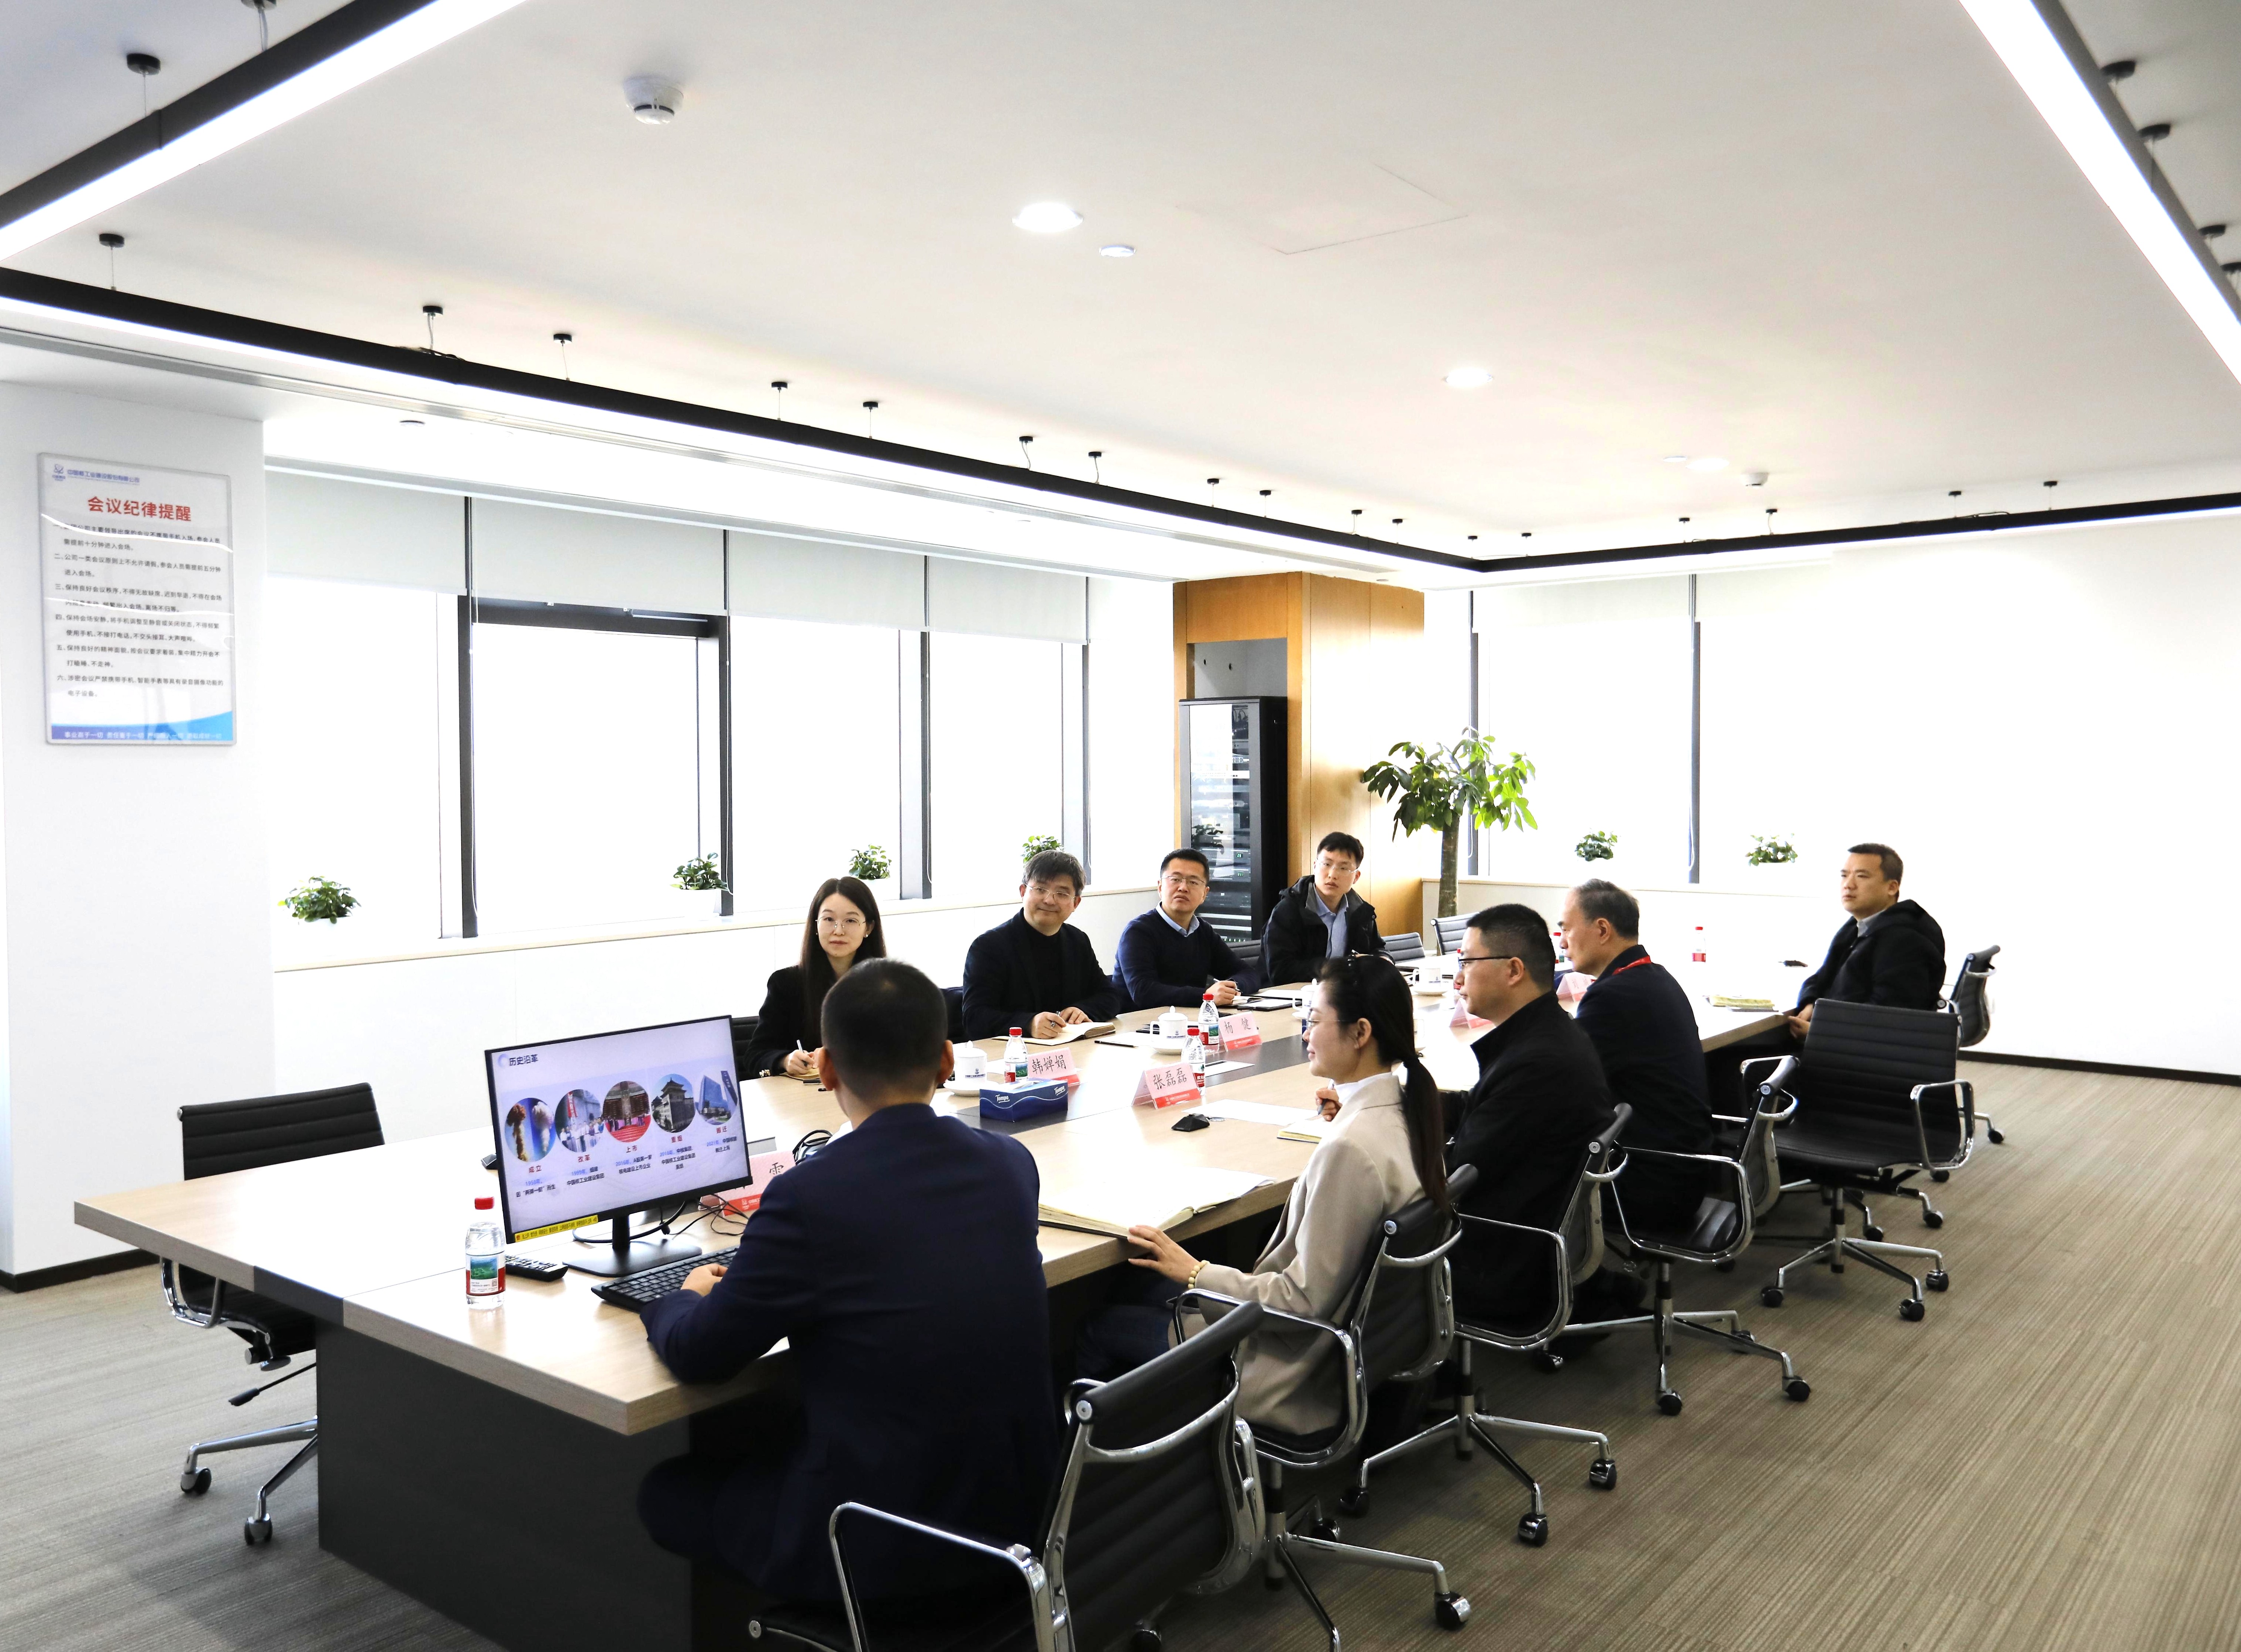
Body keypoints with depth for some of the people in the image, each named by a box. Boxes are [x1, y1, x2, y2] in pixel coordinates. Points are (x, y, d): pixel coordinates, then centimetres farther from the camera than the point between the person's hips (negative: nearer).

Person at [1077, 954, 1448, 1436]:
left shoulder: (1351, 1150, -32)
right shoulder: (1404, 1111, -3)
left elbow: (1306, 1301, -26)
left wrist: (1196, 1273, -16)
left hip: (1301, 1380, -9)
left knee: (1100, 1329, 6)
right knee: (1144, 1284, 21)